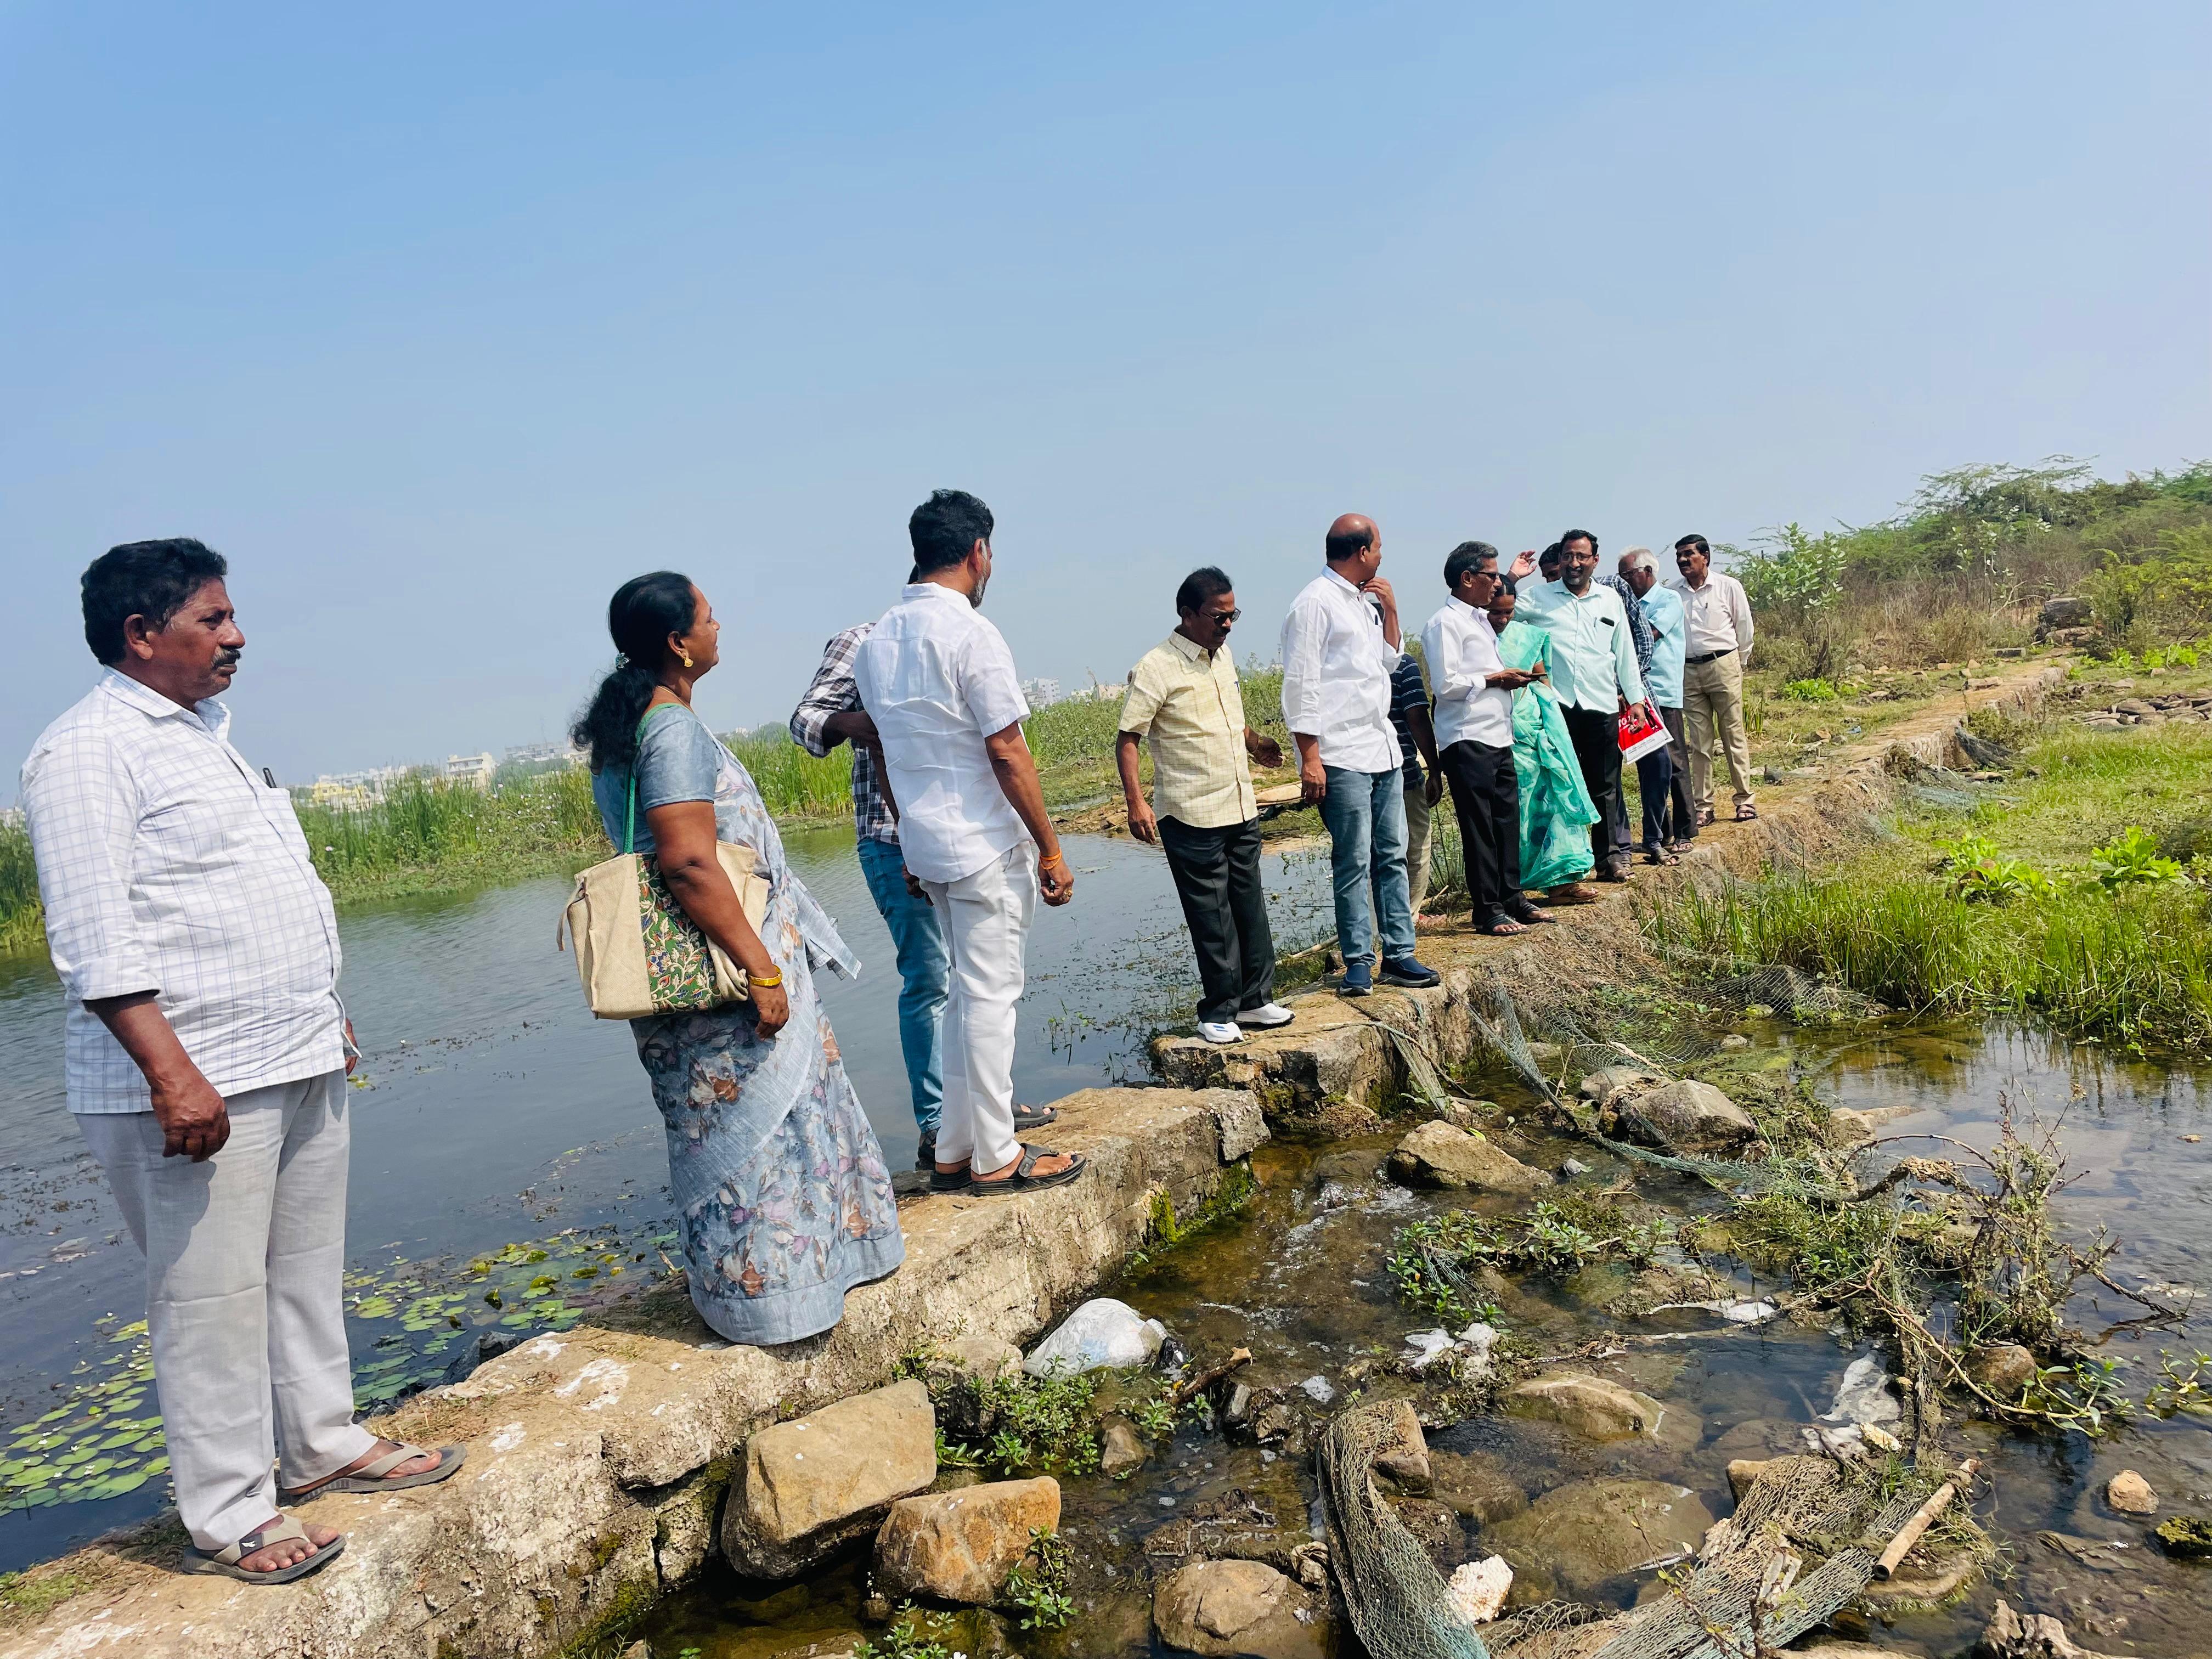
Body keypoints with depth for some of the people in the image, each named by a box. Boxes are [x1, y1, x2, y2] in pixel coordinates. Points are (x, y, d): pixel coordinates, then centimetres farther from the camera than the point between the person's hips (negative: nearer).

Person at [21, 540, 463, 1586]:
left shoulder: (207, 735, 17)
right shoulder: (89, 752, -11)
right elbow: (97, 940, -18)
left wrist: (325, 1020, 22)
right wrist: (172, 1076, -24)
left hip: (301, 1067, 9)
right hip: (196, 1087, -9)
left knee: (306, 1268, 17)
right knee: (213, 1299, -1)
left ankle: (323, 1445, 32)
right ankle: (228, 1519, 11)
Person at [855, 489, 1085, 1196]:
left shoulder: (875, 641, 8)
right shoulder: (969, 633, -17)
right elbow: (1006, 752, -18)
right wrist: (1051, 848, -12)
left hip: (925, 846, 8)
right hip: (985, 845, -8)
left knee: (967, 990, 17)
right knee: (989, 994, 1)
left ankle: (954, 1151, 23)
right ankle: (996, 1158, 12)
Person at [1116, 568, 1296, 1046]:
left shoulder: (1223, 656, 11)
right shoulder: (1156, 667, -13)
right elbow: (1127, 739, -15)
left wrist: (1254, 743, 16)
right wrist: (1136, 802, -23)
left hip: (1241, 809, 7)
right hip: (1192, 817, -7)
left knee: (1250, 908, 13)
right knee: (1211, 918, 0)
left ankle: (1255, 1000, 26)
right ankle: (1218, 1013, 12)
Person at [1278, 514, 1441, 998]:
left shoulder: (1362, 603, 17)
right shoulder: (1315, 603, -9)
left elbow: (1389, 660, 28)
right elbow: (1301, 686, -13)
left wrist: (1390, 610, 13)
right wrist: (1310, 759, -17)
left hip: (1383, 749, 9)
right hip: (1342, 757, -8)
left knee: (1392, 855, 9)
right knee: (1353, 863, -4)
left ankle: (1398, 954, 15)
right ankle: (1359, 962, 4)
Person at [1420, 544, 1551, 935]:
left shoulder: (1481, 619, 20)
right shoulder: (1445, 623, -10)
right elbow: (1447, 684, -18)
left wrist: (1513, 677, 10)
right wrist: (1496, 678, -10)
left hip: (1499, 737, 9)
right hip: (1468, 741, -9)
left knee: (1507, 820, 11)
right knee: (1479, 826, -2)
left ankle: (1512, 897, 21)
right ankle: (1488, 910, 4)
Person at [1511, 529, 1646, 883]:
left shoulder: (1610, 599, 13)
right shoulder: (1537, 596, 5)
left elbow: (1625, 652, 17)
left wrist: (1635, 698, 16)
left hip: (1602, 707, 2)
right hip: (1556, 707, -2)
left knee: (1604, 788, 8)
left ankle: (1608, 856, 17)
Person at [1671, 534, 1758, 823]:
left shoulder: (1728, 586, 0)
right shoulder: (1671, 592, 4)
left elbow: (1744, 626, 7)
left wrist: (1739, 663, 11)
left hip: (1723, 666, -2)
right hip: (1688, 671, 2)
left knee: (1734, 735, 1)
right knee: (1699, 742, 4)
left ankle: (1744, 800, 8)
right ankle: (1702, 807, 8)